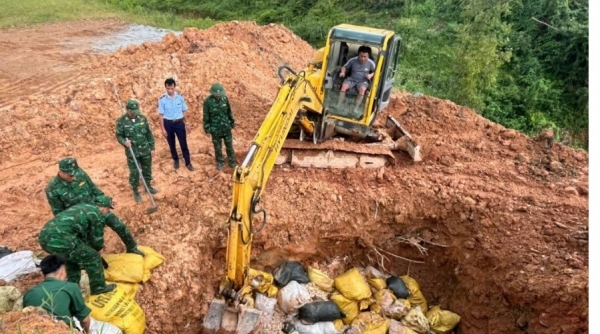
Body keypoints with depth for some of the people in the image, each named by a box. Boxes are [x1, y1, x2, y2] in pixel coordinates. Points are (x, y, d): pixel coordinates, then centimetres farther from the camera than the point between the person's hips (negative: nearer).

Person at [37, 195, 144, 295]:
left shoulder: (82, 207, 28)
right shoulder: (99, 215, 4)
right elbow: (97, 242, 11)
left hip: (44, 236, 9)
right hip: (59, 238, -9)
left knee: (73, 256, 32)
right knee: (92, 257, 8)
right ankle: (99, 287, 20)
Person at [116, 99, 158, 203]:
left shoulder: (142, 118, -3)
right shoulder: (121, 121, -11)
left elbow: (149, 134, 3)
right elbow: (119, 136, -4)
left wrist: (152, 148, 3)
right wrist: (124, 142, -27)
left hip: (145, 150, 3)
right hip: (132, 152, -3)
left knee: (147, 170, 17)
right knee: (134, 172, 7)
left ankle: (148, 186, 39)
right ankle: (135, 191, 25)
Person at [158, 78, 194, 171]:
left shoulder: (180, 97, -6)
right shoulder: (162, 99, -11)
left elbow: (184, 111, 5)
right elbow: (161, 115, -6)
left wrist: (184, 123, 7)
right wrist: (163, 129, -6)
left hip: (179, 123, 1)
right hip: (168, 124, 0)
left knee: (183, 143, 5)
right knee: (171, 144, 14)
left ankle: (188, 163, 16)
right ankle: (176, 160, 34)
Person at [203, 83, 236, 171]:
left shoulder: (225, 98, -8)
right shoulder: (207, 101, -17)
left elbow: (229, 112, 6)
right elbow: (206, 116, -8)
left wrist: (232, 122, 13)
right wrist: (207, 128, -5)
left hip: (226, 127, 2)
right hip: (215, 129, -2)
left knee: (229, 146, 14)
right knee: (218, 147, 13)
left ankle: (232, 162, 30)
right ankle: (220, 162, 32)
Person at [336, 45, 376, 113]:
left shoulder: (371, 63, -8)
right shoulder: (353, 60, -7)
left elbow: (375, 72, 5)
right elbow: (345, 67, 6)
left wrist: (371, 75, -15)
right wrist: (342, 72, -15)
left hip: (363, 81, -1)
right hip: (352, 79, 1)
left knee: (362, 89, -35)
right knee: (344, 85, -29)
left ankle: (356, 108, -30)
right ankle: (339, 105, -23)